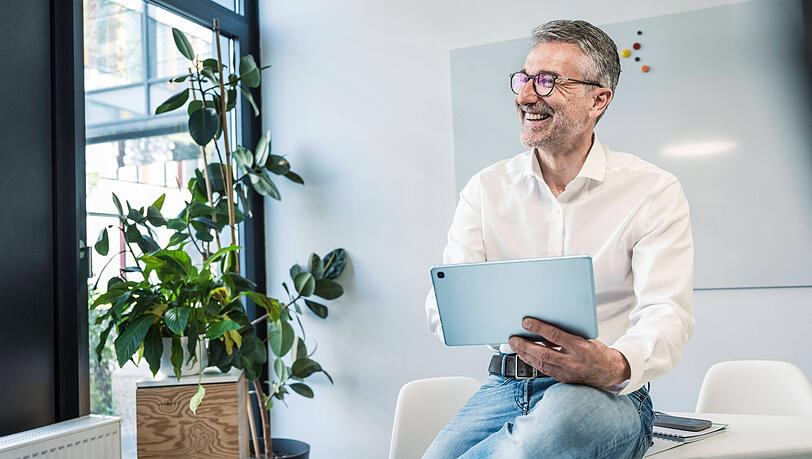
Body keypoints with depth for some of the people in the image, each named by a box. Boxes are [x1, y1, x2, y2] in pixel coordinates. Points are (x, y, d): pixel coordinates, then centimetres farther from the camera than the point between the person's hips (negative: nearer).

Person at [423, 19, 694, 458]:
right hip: (504, 386, 1)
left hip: (605, 395, 0)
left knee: (562, 415, -36)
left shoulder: (654, 191, 1)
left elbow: (666, 313, -9)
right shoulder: (486, 188, 8)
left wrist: (616, 366, -33)